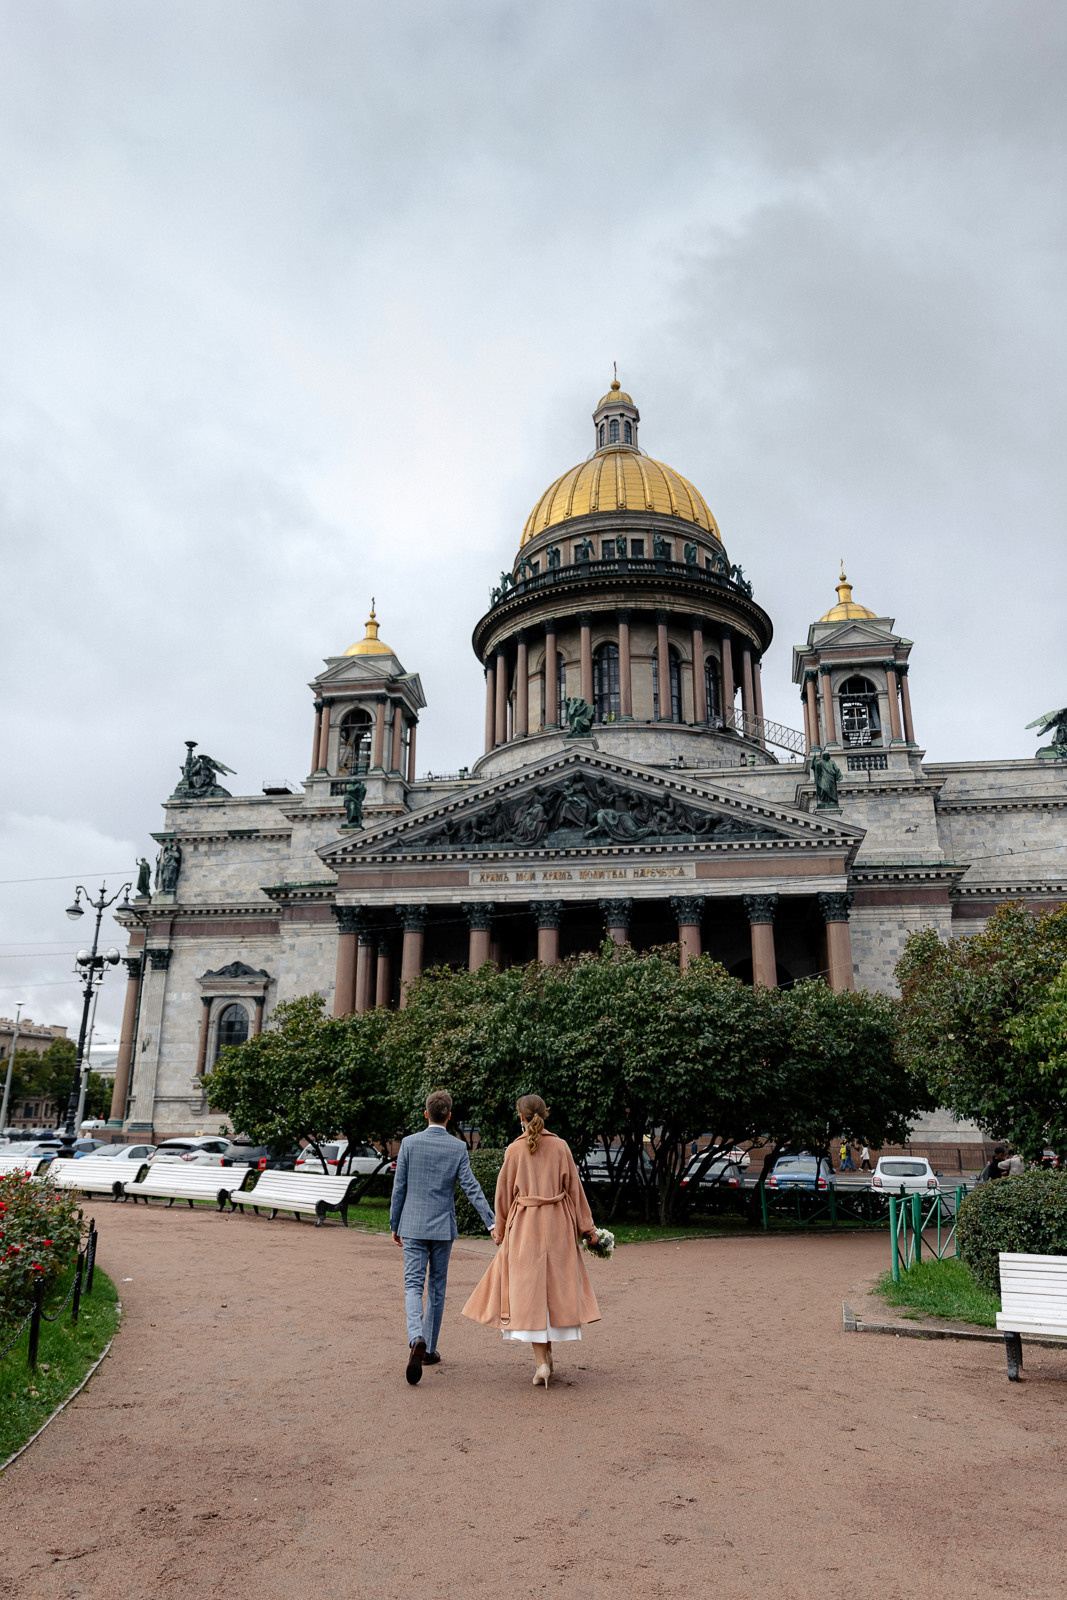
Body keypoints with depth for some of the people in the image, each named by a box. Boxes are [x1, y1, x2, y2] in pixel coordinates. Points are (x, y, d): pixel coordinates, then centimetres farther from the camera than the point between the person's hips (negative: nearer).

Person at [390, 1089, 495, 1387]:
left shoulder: (409, 1143, -5)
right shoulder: (458, 1147, -5)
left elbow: (399, 1188, -1)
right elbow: (472, 1188, -10)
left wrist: (395, 1225, 9)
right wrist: (491, 1223, -8)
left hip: (413, 1226, -1)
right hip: (443, 1228, 1)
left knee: (413, 1285, -1)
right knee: (437, 1287, 14)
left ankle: (417, 1340, -24)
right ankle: (430, 1349, 23)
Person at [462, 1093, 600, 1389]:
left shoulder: (514, 1150, -4)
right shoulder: (560, 1147, -1)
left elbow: (504, 1194, 1)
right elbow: (574, 1188, 1)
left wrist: (499, 1229, 14)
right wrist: (586, 1226, 8)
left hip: (524, 1224, -2)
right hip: (558, 1224, 2)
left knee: (529, 1290, 2)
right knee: (556, 1285, 15)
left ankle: (542, 1363, -4)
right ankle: (548, 1352, 23)